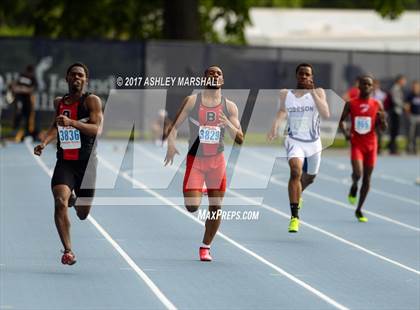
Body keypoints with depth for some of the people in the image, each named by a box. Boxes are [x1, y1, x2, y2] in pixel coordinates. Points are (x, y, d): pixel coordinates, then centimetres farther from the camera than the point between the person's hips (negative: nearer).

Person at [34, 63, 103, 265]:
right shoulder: (59, 103, 8)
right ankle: (67, 250, -16)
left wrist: (71, 122, -33)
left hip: (87, 163, -2)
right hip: (64, 162, 2)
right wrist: (44, 143, 7)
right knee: (60, 202, -23)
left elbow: (96, 129, -20)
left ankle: (75, 199, 48)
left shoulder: (92, 101, -7)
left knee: (83, 214, 9)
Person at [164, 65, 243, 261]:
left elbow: (240, 140, 0)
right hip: (195, 158, -2)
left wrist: (228, 125, -19)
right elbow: (175, 126, -2)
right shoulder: (192, 101, -3)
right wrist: (171, 143, -22)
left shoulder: (229, 106, 2)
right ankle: (195, 194, 26)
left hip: (217, 160, 2)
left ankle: (205, 247, 18)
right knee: (192, 207, -12)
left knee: (215, 207, 0)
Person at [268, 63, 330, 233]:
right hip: (294, 141, -2)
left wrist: (312, 92, -25)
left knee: (309, 178, 20)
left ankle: (298, 194, 57)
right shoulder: (285, 94, -1)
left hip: (313, 142, 2)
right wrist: (275, 127, 2)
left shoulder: (318, 92, -7)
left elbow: (326, 114, -22)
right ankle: (294, 216, -27)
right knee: (296, 172, -26)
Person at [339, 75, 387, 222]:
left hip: (371, 144, 2)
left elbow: (383, 128, 5)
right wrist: (345, 132, -8)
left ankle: (359, 210, 19)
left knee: (367, 178, 6)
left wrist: (382, 120, -17)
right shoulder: (351, 104, -1)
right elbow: (341, 120, 10)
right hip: (356, 144, -2)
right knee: (357, 173, -23)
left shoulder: (377, 105, 1)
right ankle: (354, 187, 15)